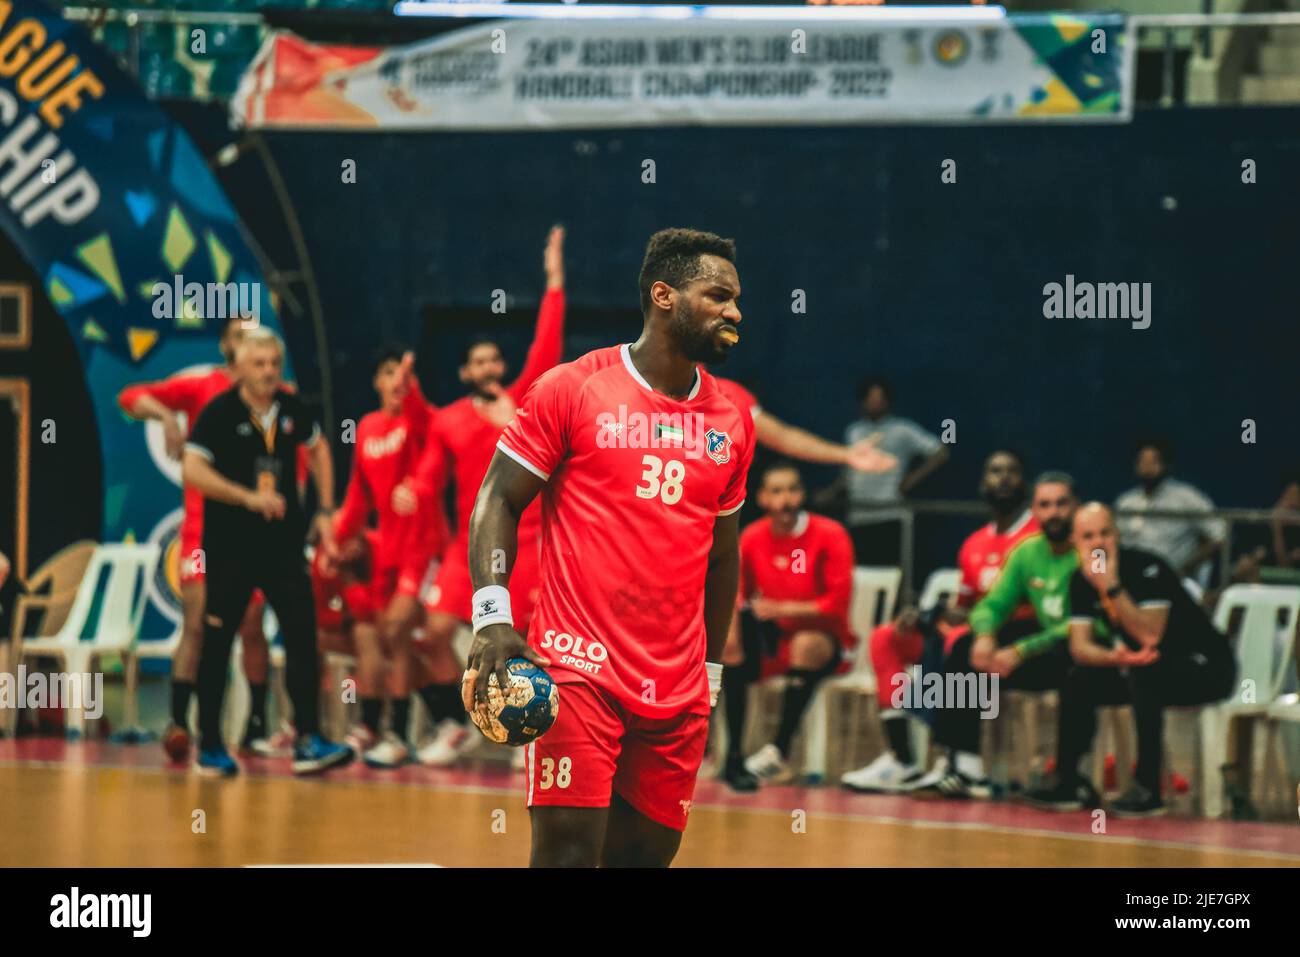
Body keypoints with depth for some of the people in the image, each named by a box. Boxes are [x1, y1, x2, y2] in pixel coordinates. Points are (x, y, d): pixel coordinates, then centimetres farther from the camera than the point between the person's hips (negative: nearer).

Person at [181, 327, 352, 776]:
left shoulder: (292, 409, 5)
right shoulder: (219, 412, -10)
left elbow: (318, 450, 24)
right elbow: (192, 469, -20)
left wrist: (324, 512, 16)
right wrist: (249, 497, -25)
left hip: (283, 543, 4)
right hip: (229, 548, -4)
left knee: (303, 635, -7)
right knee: (217, 643, 4)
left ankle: (307, 741, -9)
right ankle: (210, 746, 15)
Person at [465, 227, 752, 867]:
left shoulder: (730, 423, 13)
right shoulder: (572, 390, -1)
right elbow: (498, 501, -1)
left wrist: (710, 672, 23)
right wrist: (492, 618, -13)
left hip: (677, 694, 5)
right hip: (580, 668, -5)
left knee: (646, 852, 6)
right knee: (567, 851, -12)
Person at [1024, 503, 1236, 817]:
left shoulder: (1147, 568, -22)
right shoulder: (1082, 579, -2)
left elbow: (1150, 636, -32)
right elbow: (1081, 647, -7)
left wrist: (1111, 586, -36)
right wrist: (1115, 657, -29)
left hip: (1206, 668, -7)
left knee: (1146, 672, -35)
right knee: (1078, 683, -6)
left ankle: (1147, 788, -33)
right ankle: (1068, 782, 0)